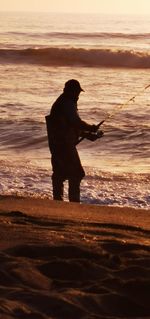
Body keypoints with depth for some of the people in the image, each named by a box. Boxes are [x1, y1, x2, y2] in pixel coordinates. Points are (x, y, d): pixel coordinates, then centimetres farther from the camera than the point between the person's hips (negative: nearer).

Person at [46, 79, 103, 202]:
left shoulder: (59, 103, 19)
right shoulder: (68, 104, -13)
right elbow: (77, 123, -20)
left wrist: (87, 134, 21)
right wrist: (91, 128, -3)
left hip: (55, 144, 10)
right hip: (65, 145, -10)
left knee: (59, 174, 14)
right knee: (76, 174, -6)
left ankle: (57, 201, 17)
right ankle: (74, 201, -9)